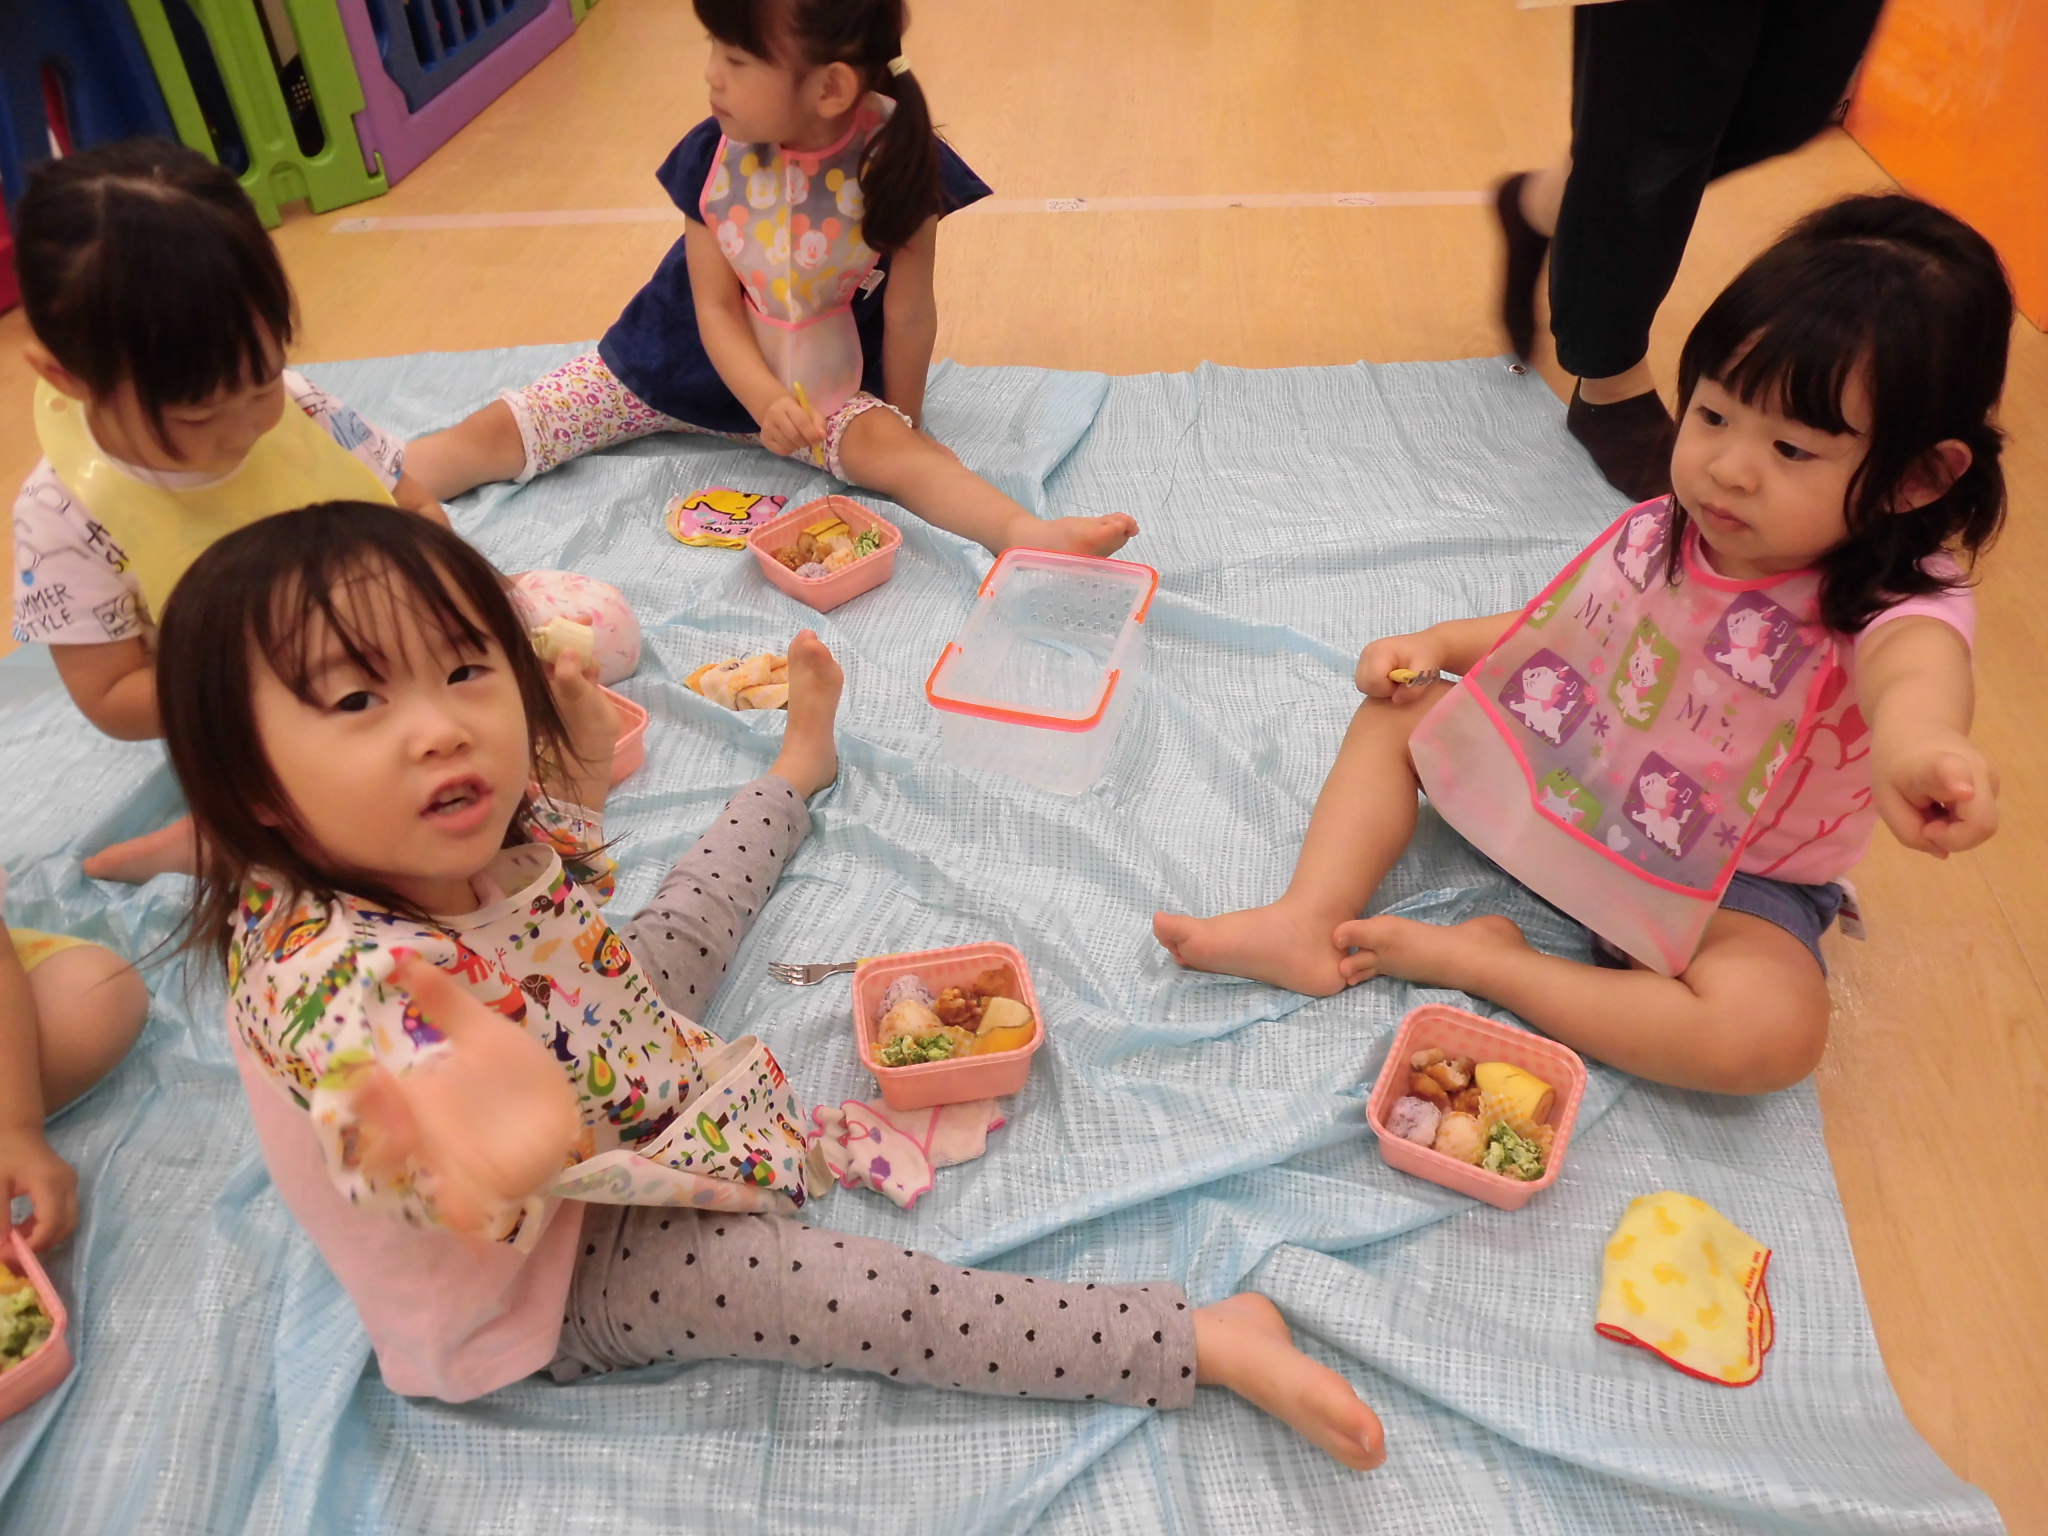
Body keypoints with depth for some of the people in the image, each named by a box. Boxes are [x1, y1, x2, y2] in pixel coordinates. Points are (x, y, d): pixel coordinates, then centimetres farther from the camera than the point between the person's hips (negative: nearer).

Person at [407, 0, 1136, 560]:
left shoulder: (893, 162, -21)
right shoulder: (714, 155, -14)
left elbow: (907, 313, -13)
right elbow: (716, 306, -12)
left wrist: (902, 418, -5)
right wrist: (765, 399, -27)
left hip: (827, 384, -3)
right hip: (698, 361, 4)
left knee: (884, 445, -36)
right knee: (500, 430, -8)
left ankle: (1025, 533, -52)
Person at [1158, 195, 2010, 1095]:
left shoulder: (1888, 602, -26)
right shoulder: (1655, 537, -9)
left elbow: (1914, 656, -53)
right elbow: (1555, 625, 11)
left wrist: (1917, 732, -77)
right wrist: (1437, 644, -4)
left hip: (1732, 888, -5)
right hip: (1565, 792, 5)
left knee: (1774, 1030, -35)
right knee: (1397, 709, 1)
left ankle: (1484, 960, -22)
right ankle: (1311, 922, -12)